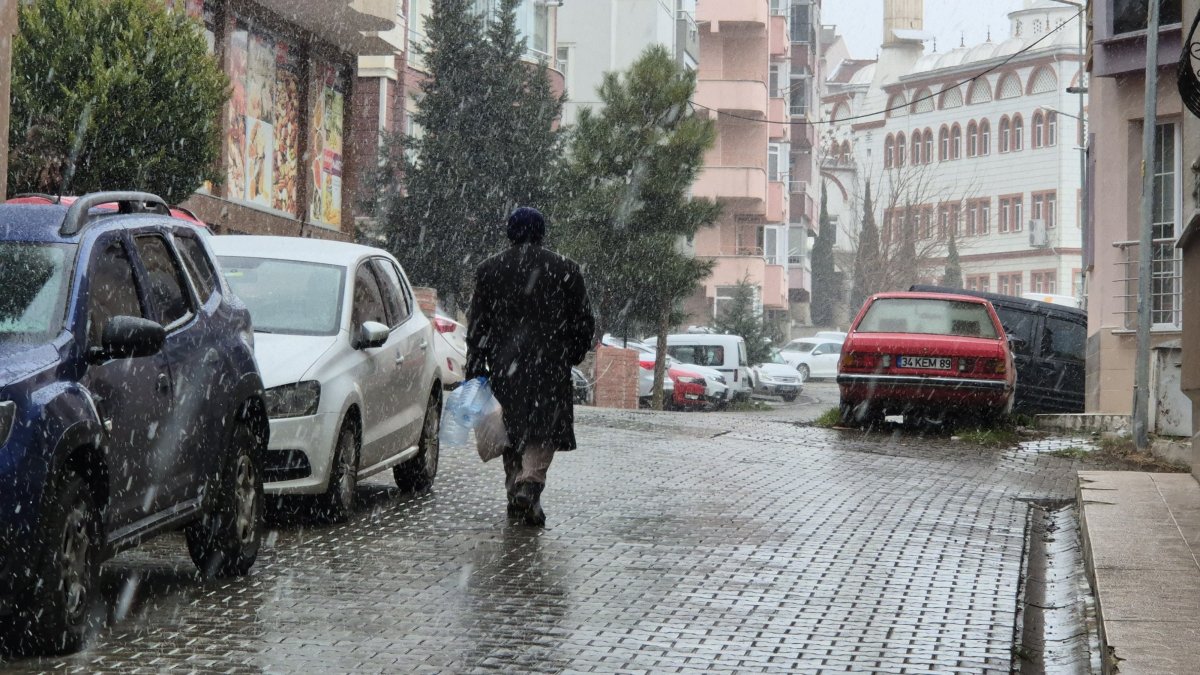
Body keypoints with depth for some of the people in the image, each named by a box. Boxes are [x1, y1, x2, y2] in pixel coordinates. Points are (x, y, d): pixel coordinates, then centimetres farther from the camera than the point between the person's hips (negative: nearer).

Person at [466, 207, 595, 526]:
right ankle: (529, 485, -22)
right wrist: (573, 355, 20)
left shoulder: (489, 270, 5)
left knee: (512, 430, 14)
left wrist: (474, 369, 5)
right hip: (550, 365, -2)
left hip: (505, 365, 2)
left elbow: (477, 325, 4)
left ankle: (515, 487, 17)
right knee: (544, 430, -1)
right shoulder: (565, 270, 2)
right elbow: (584, 323, 5)